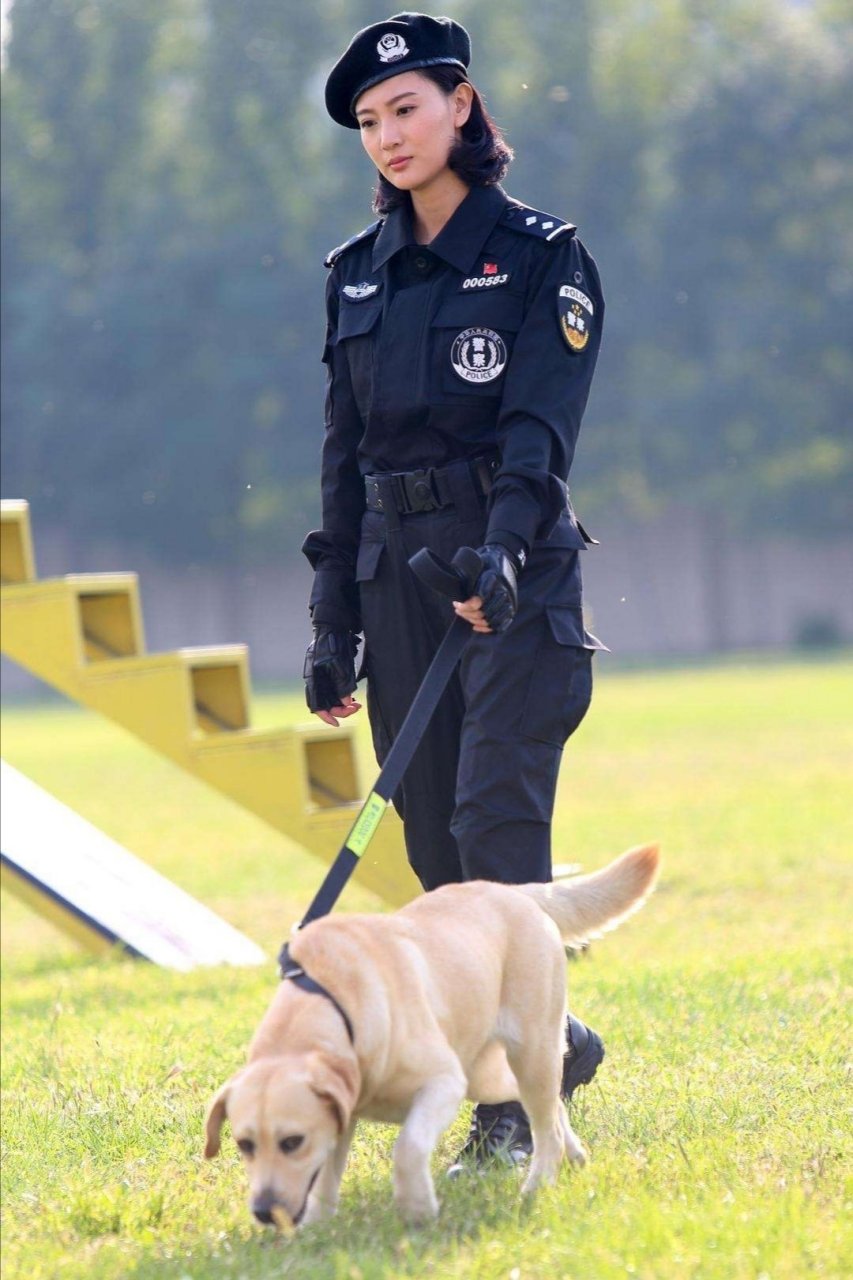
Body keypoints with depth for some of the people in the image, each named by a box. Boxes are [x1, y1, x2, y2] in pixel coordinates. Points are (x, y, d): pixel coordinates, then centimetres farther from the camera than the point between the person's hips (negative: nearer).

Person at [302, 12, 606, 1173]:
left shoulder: (542, 257, -3)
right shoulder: (360, 274, 12)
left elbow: (540, 428, -15)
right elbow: (346, 454, 15)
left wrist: (501, 554, -32)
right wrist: (333, 623, 11)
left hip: (517, 574, -5)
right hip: (398, 574, 5)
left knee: (497, 820, -16)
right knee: (437, 846, 4)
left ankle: (520, 1090, -14)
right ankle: (547, 1040, 19)